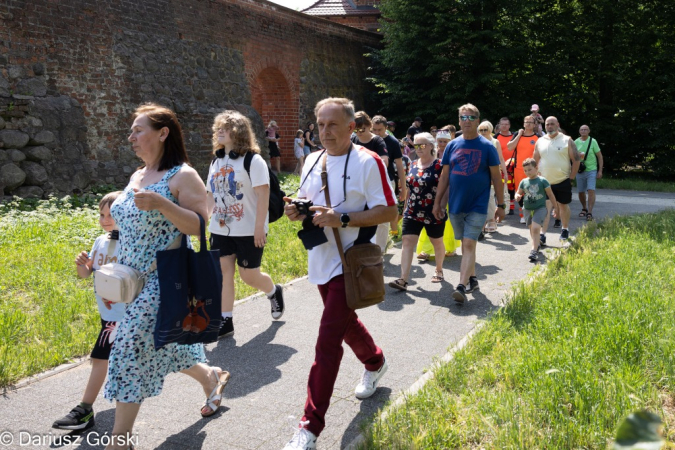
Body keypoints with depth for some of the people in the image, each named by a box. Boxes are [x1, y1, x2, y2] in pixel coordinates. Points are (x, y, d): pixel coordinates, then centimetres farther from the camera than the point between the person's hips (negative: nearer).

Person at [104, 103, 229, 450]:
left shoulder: (183, 176, -11)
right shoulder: (137, 177, 13)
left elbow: (201, 227, -17)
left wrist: (162, 203, -28)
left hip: (163, 281, -8)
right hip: (132, 280, 8)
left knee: (131, 347, -9)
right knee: (161, 343, 15)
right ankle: (211, 377, 40)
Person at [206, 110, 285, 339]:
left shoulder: (253, 160, -10)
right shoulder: (216, 161, 10)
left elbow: (263, 195, -16)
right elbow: (210, 195, 14)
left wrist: (260, 227, -20)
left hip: (248, 231, -5)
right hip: (220, 230, 6)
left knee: (249, 275, 3)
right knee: (222, 271, 0)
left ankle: (274, 292, 34)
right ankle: (225, 321, 8)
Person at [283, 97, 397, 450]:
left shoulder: (368, 162, -13)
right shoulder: (312, 161, 8)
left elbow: (388, 211, -16)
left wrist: (342, 219, -26)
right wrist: (297, 211, -5)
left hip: (349, 262, -7)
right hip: (320, 261, 7)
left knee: (328, 340, -10)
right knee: (345, 322, 24)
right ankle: (375, 362, 53)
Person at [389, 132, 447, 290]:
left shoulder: (439, 165, -10)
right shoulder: (413, 165, 9)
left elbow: (444, 189, -14)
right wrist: (406, 207, 17)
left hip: (433, 214, -5)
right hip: (412, 212, 5)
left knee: (437, 243, 15)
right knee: (407, 242, -8)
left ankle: (439, 270, 39)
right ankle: (403, 279, -12)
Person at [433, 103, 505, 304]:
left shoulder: (487, 146, -3)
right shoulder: (452, 145, 5)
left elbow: (496, 177, -1)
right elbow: (445, 176, 9)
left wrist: (501, 205, -3)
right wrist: (437, 201, 7)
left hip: (477, 205, -4)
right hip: (455, 204, 4)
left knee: (469, 244, -11)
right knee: (465, 244, 14)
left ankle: (462, 286, -15)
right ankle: (472, 278, 29)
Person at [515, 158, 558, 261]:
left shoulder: (542, 181, -6)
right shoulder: (523, 182, 2)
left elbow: (550, 195, 1)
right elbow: (519, 193, 13)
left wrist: (555, 207, 3)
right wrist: (517, 196, -12)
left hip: (540, 208, -4)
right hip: (528, 209, 5)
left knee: (535, 228, -19)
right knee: (531, 229, 16)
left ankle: (534, 250, -18)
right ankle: (536, 245, 39)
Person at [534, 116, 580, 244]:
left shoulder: (567, 141, -3)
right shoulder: (540, 142, 6)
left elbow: (576, 160, -3)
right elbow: (535, 161, 12)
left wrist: (571, 178, -5)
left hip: (563, 181, -1)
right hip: (545, 182, 1)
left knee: (563, 205, 13)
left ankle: (565, 230, 31)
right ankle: (542, 235, -9)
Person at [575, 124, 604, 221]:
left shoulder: (593, 141, -2)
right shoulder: (576, 142, 4)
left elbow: (600, 156, 0)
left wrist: (600, 171, -5)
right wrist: (577, 156, -14)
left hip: (591, 170, -3)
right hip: (580, 171, 3)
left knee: (591, 190, -14)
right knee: (581, 192, 11)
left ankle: (590, 213, -17)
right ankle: (584, 208, 34)